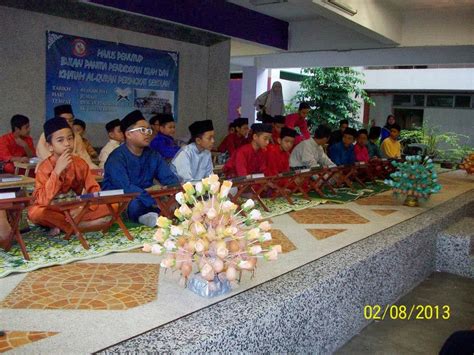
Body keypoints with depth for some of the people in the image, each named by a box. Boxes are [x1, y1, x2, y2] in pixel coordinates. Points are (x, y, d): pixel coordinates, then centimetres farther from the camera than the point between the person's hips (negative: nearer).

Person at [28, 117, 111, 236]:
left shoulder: (80, 163, -4)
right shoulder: (45, 167, -14)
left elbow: (94, 190, -5)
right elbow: (41, 200, -27)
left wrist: (83, 208, -24)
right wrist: (57, 171, -32)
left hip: (77, 210, 3)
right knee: (35, 213, -36)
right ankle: (79, 225, -18)